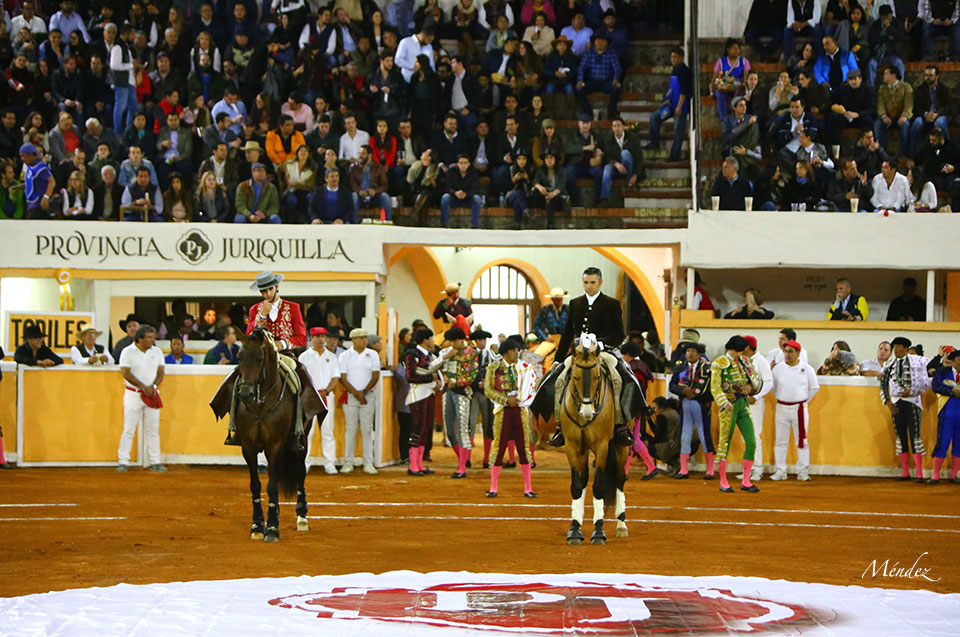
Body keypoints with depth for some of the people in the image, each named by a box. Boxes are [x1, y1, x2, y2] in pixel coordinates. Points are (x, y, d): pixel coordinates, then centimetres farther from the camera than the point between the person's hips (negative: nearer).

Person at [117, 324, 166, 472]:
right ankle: (122, 462, -1)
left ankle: (155, 462, 8)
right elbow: (126, 373, -11)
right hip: (133, 394, -4)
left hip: (152, 393, 4)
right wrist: (143, 386, -17)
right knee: (129, 429, -5)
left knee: (153, 430, 4)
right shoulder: (128, 352, -5)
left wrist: (153, 386, -10)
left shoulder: (157, 352, 8)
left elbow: (161, 372, 7)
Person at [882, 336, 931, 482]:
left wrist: (911, 391, -11)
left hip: (912, 402, -4)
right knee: (901, 436, 5)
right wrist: (888, 402, 0)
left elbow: (925, 382, 0)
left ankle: (919, 474, -7)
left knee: (915, 436, -8)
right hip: (896, 403, 4)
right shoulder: (890, 365, 8)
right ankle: (905, 473, 11)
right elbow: (883, 385, 10)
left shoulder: (917, 362, -2)